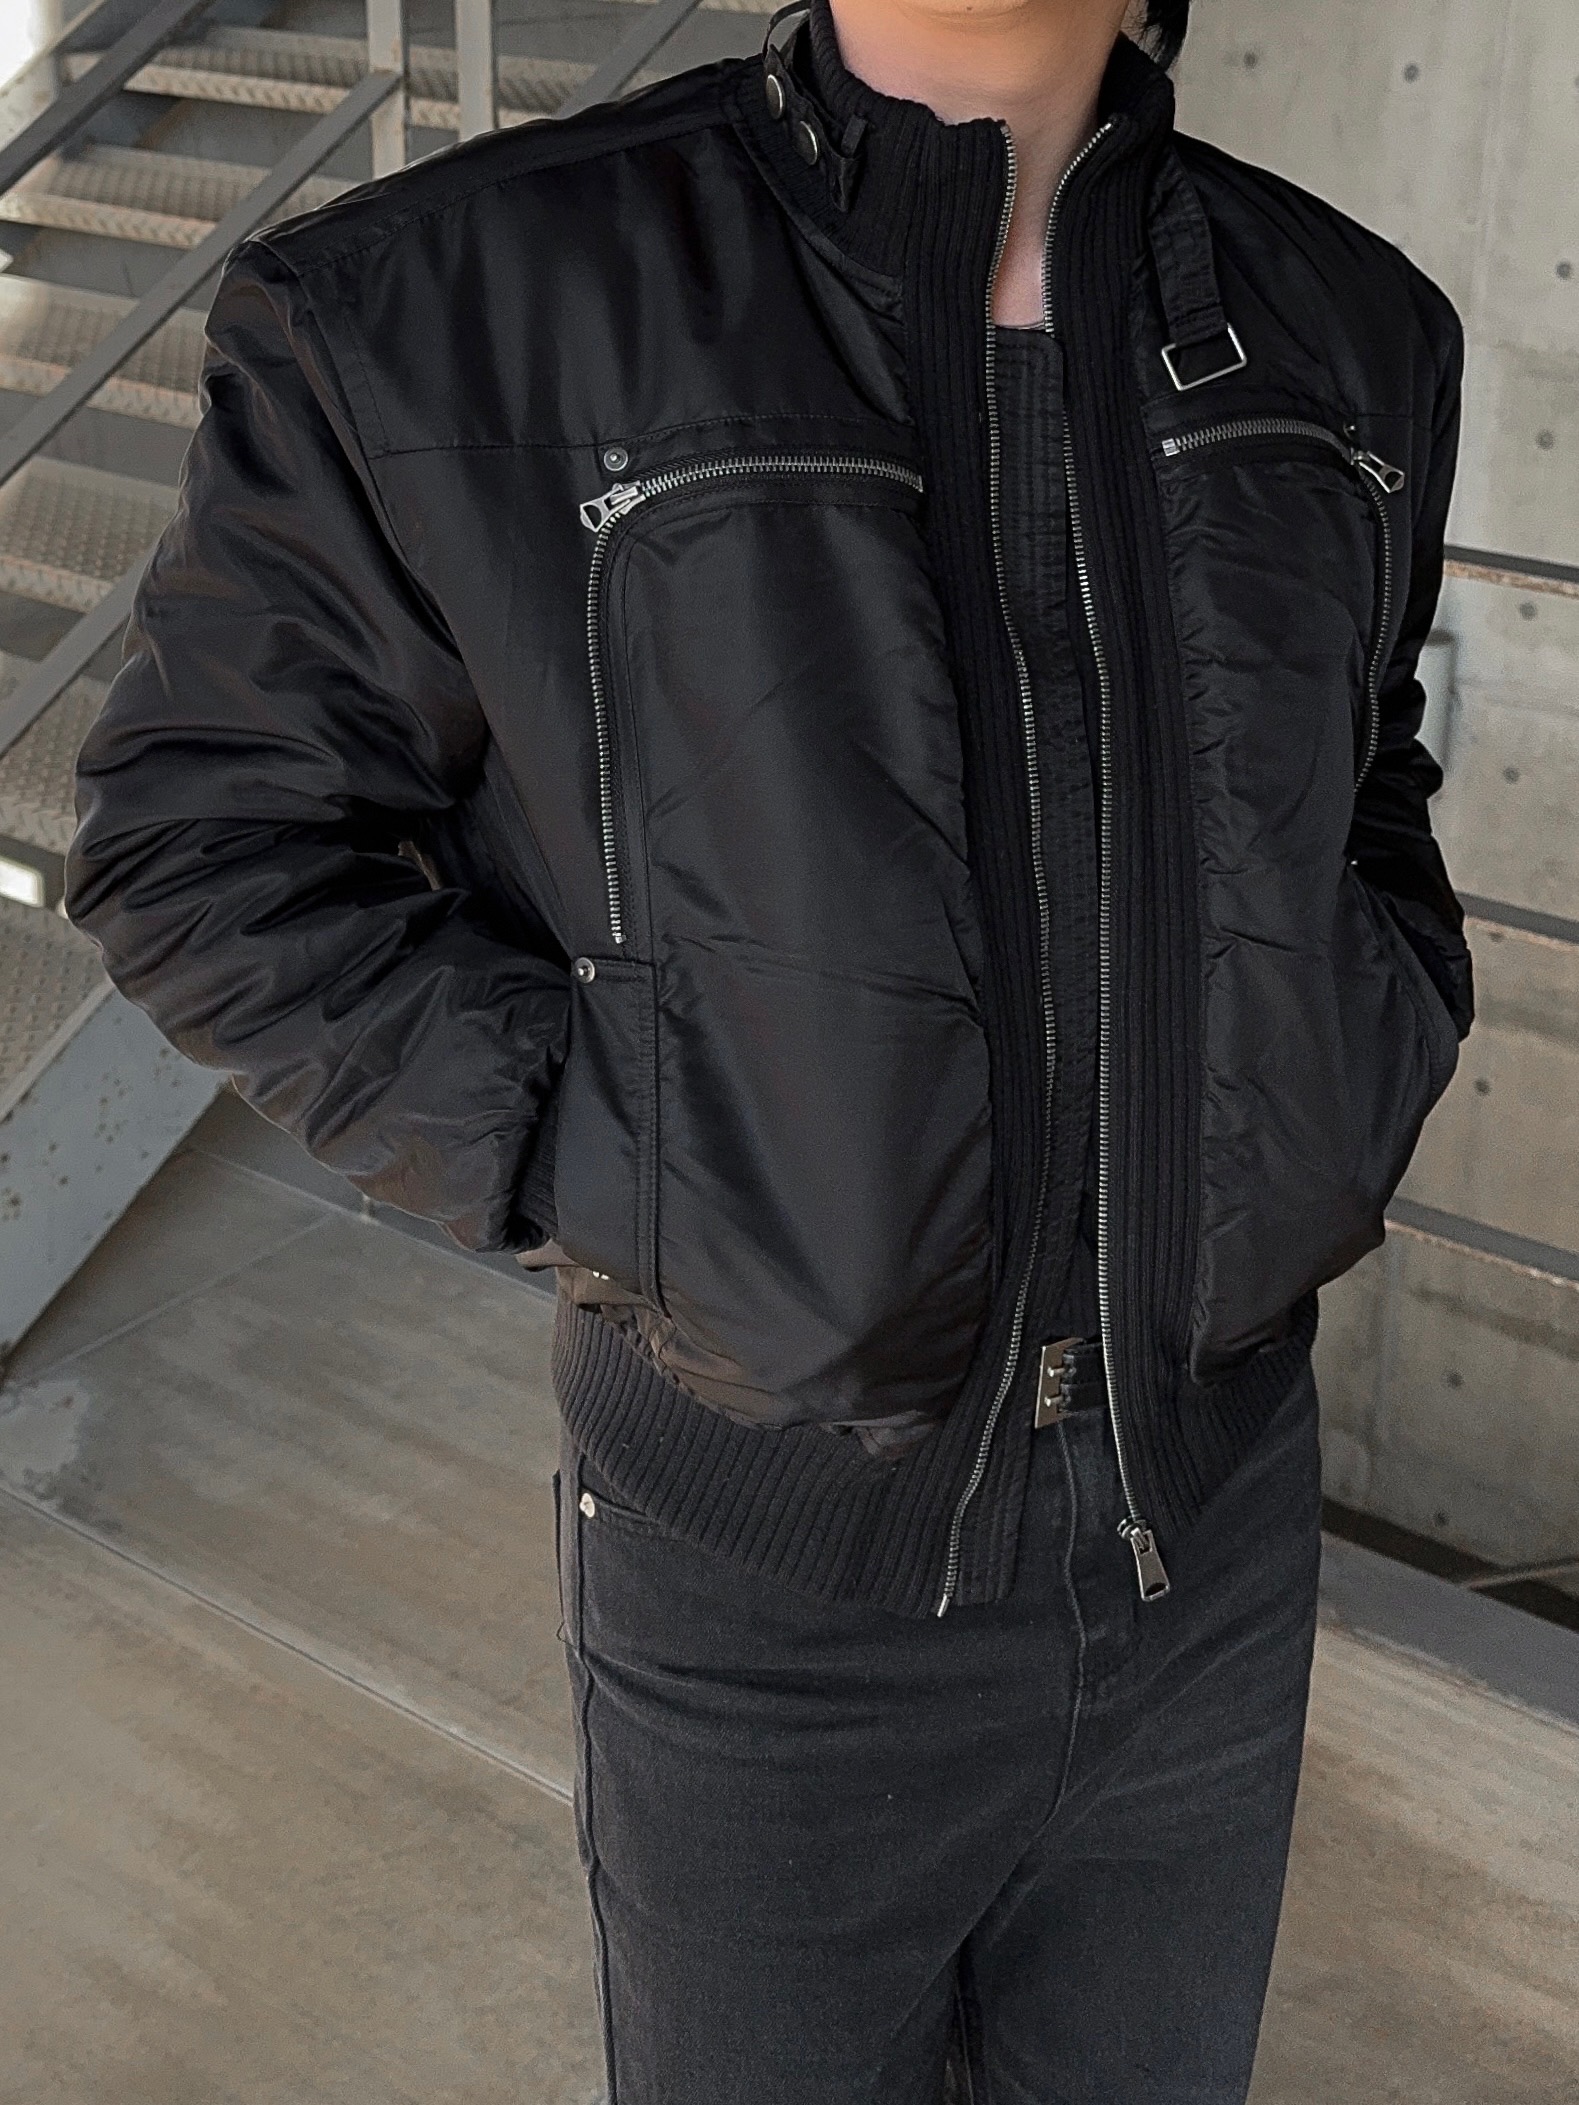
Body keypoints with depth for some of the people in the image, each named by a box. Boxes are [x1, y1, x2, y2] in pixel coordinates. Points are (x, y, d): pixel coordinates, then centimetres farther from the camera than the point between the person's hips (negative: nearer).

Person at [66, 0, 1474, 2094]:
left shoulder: (1347, 329, -1)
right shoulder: (453, 304, -16)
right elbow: (206, 837, -8)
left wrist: (1363, 1095, 0)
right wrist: (586, 1161, -16)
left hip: (1219, 1529, 4)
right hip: (782, 1578, -3)